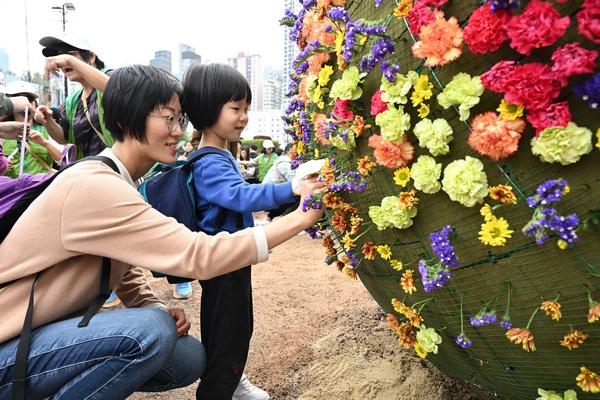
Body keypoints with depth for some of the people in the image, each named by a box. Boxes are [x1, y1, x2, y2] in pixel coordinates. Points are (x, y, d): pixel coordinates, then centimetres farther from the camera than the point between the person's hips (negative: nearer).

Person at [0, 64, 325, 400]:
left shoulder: (116, 183, 4)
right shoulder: (93, 187, -27)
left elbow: (126, 270, 10)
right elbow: (198, 256, -33)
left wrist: (157, 308, -10)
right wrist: (300, 218, -29)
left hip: (55, 326, 8)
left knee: (190, 358, -2)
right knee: (151, 331, -30)